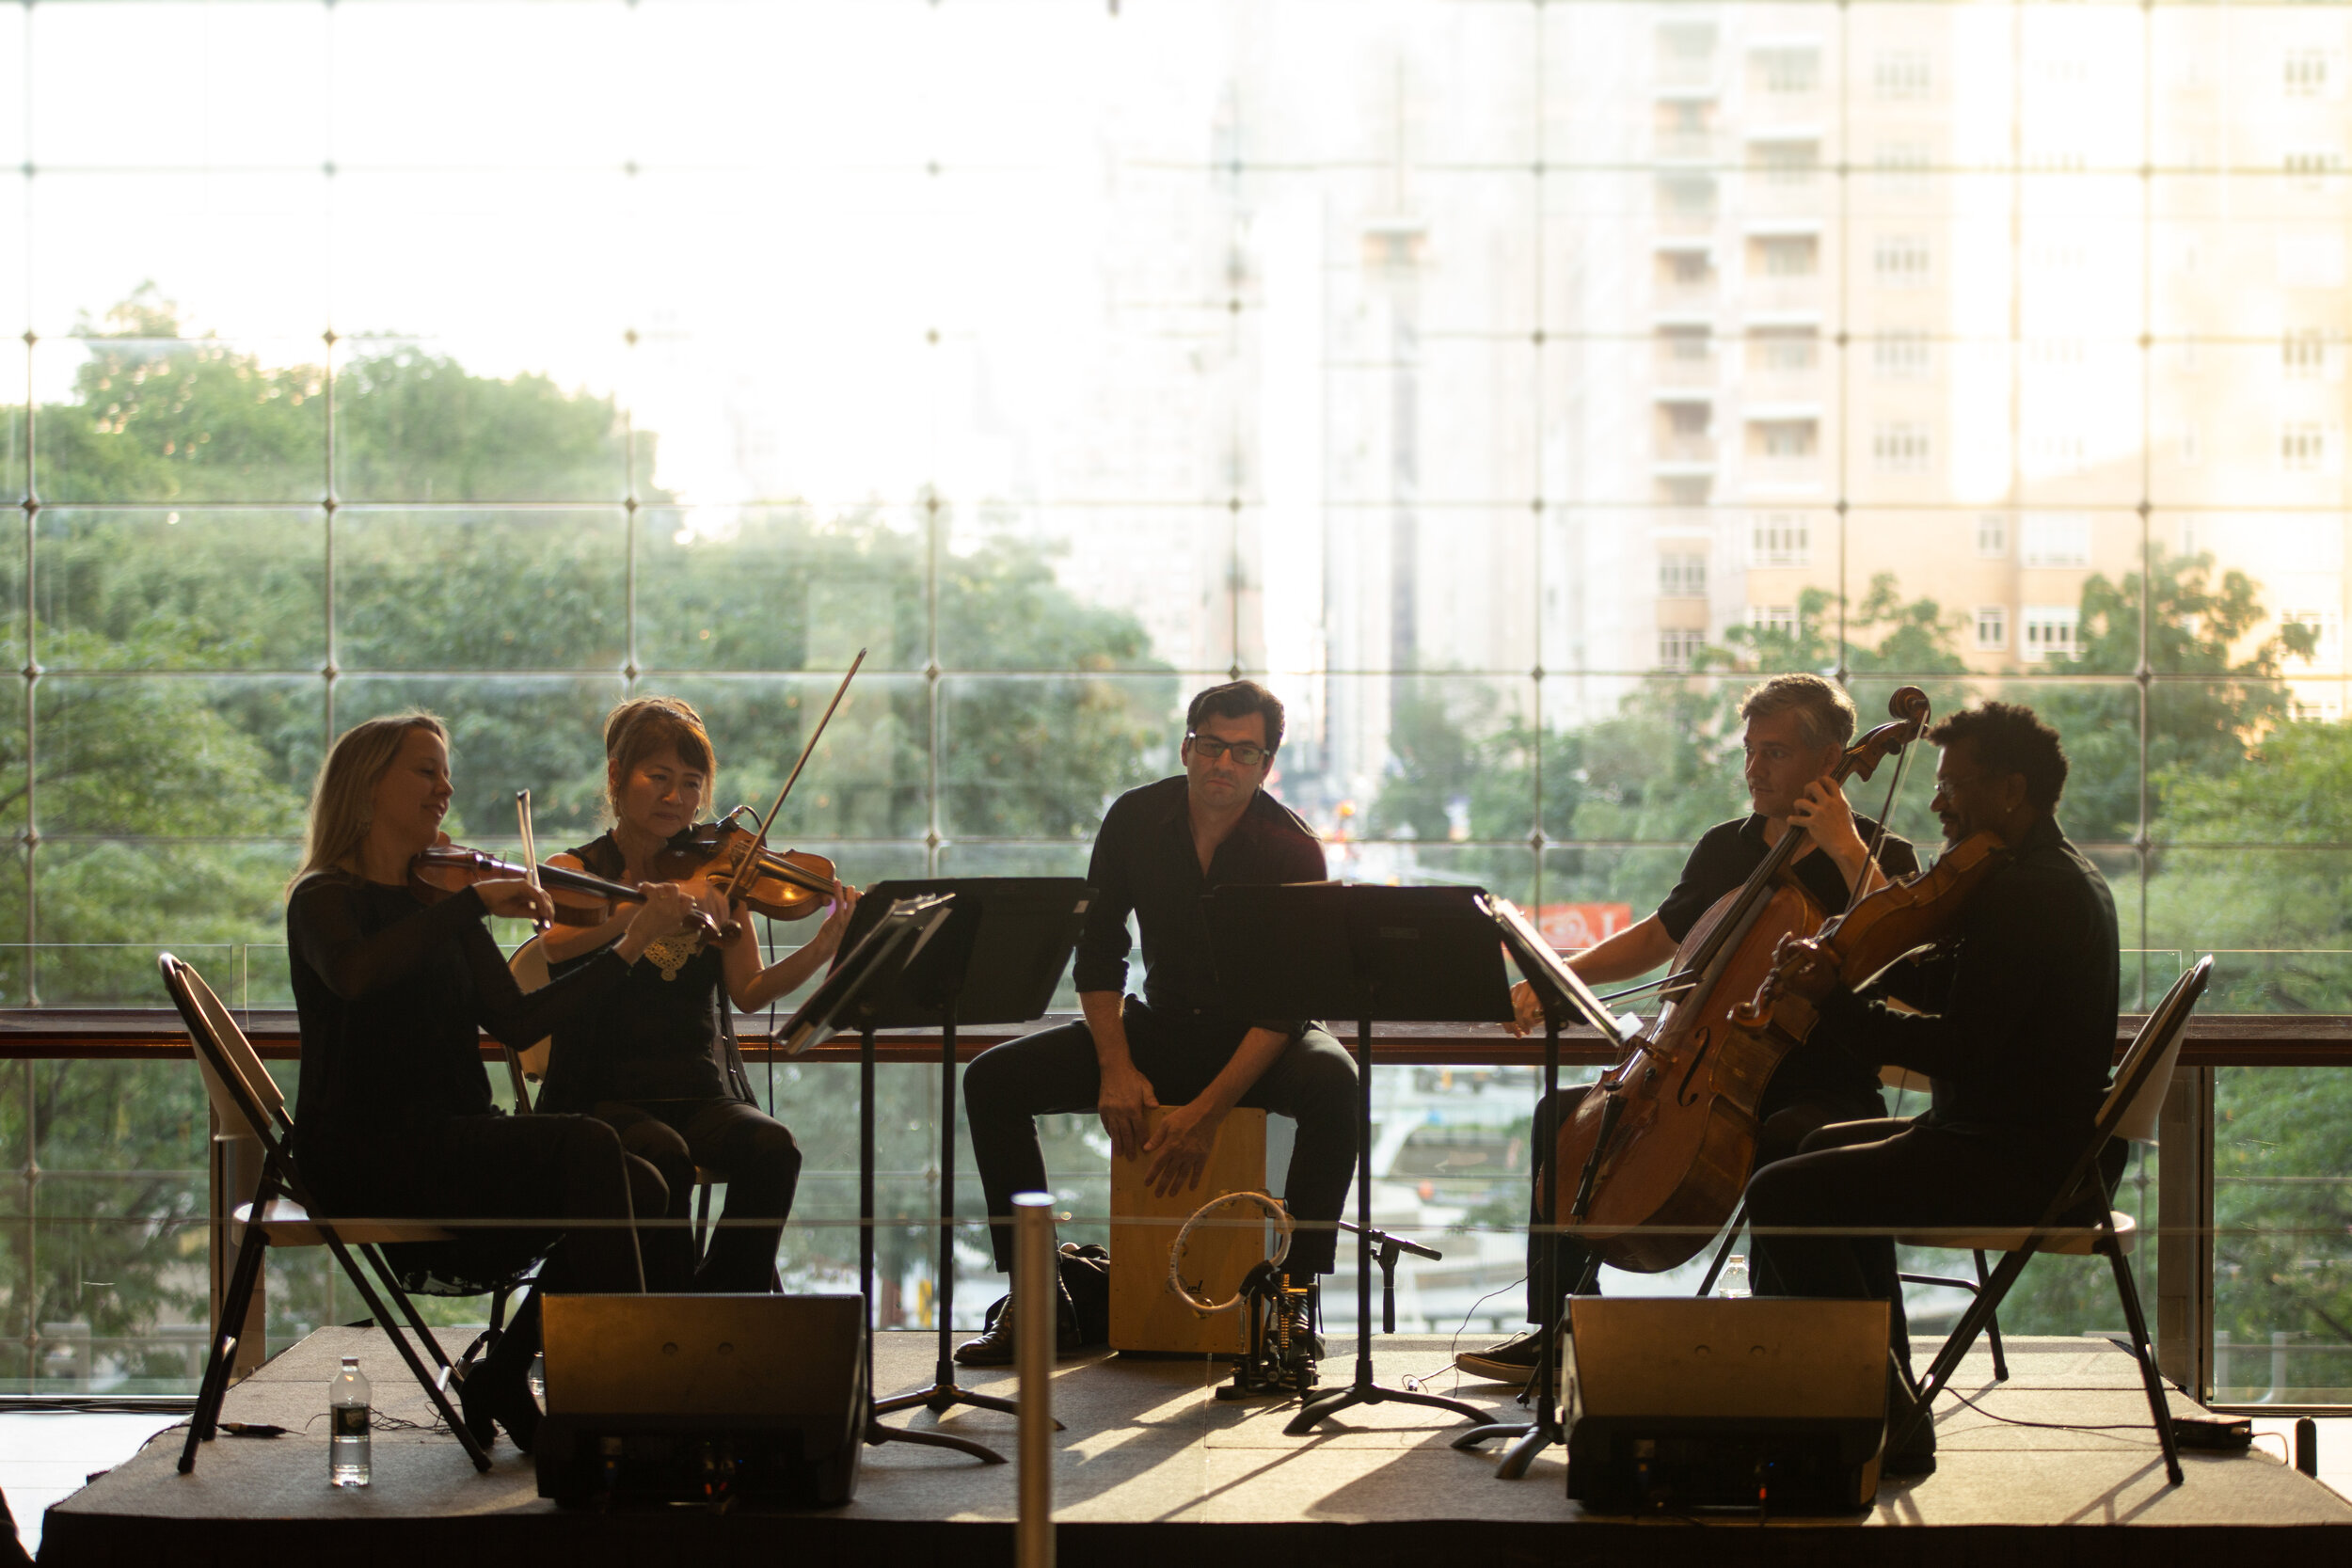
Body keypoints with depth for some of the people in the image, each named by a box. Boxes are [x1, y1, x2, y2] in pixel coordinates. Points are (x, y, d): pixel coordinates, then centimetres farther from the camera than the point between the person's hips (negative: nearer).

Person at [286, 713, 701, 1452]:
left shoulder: (441, 903, 19)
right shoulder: (326, 897, -2)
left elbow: (517, 1019, 8)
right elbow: (354, 975, -27)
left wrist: (632, 945, 2)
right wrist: (476, 900, -25)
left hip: (451, 1142, 7)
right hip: (366, 1155, -7)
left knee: (637, 1187, -15)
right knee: (586, 1148, -26)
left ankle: (501, 1384, -2)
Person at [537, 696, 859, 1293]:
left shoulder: (713, 874, 13)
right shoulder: (578, 870, 4)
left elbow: (749, 991, 0)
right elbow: (556, 945, -20)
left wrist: (824, 947, -17)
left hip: (701, 1095, 3)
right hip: (603, 1096, -3)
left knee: (773, 1146, -27)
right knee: (664, 1154, -33)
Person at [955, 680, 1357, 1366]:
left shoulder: (1291, 849, -15)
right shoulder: (1135, 820, -4)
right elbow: (1099, 951, 1)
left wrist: (1208, 1110, -31)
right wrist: (1116, 1069, -14)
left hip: (1256, 1037, -3)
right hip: (1160, 1026, 4)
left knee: (1332, 1084, -38)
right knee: (992, 1079, -14)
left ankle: (1292, 1297, -29)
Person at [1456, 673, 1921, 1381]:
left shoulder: (1883, 857, -5)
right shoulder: (1725, 847, 13)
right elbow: (1658, 937, 27)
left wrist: (1848, 853, -25)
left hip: (1825, 1091, -7)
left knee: (1779, 1148, -40)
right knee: (1564, 1116, 1)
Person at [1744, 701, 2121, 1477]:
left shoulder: (2027, 895, -20)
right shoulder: (2064, 876, 15)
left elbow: (1958, 1049, -25)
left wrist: (1832, 1004, -18)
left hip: (2024, 1164, -12)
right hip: (2044, 1142, 12)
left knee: (1781, 1196, -17)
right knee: (1830, 1147, 30)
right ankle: (1887, 1394, 31)